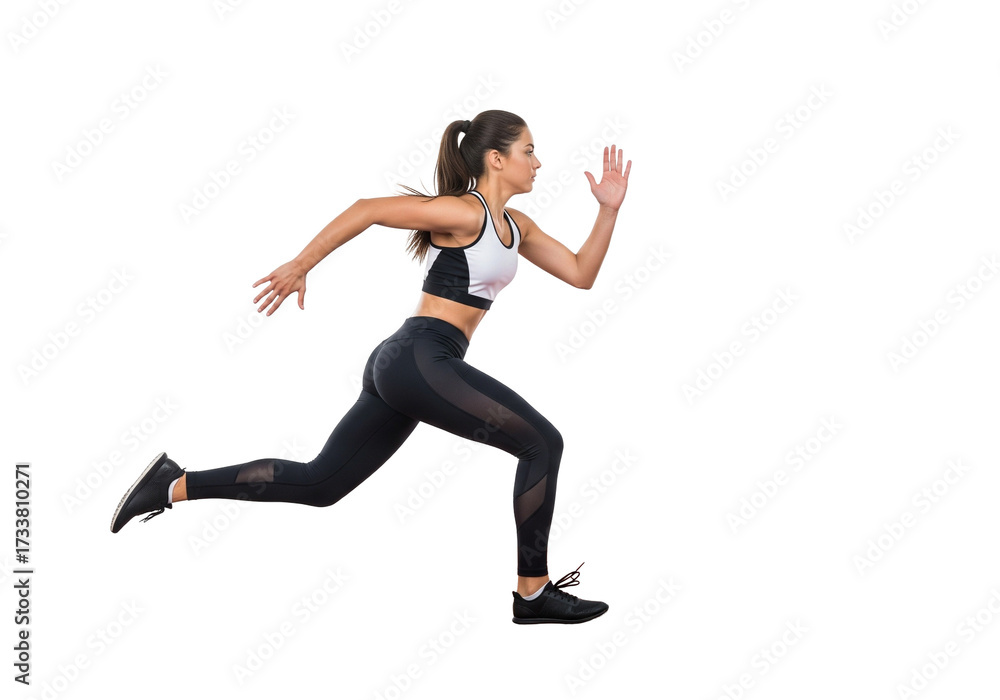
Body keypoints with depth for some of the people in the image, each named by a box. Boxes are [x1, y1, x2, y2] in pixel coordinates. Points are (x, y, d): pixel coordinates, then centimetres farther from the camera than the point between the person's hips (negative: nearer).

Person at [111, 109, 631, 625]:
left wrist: (609, 210, 10)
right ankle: (534, 594, -1)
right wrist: (300, 266, -16)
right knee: (542, 443, -8)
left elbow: (580, 274, 19)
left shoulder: (515, 227, 18)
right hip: (419, 357, -10)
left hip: (400, 367, 10)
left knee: (318, 483, 12)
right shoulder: (463, 212, -9)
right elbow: (367, 210, -13)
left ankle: (174, 485, 17)